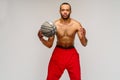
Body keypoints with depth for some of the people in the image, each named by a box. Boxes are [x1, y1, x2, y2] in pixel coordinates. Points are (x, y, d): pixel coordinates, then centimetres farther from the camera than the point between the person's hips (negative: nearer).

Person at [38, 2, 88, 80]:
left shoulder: (76, 24, -10)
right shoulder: (54, 25, -10)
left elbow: (84, 44, -8)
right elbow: (49, 45, -3)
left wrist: (83, 36, -29)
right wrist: (41, 38, -21)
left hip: (72, 54, 1)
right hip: (58, 53, 0)